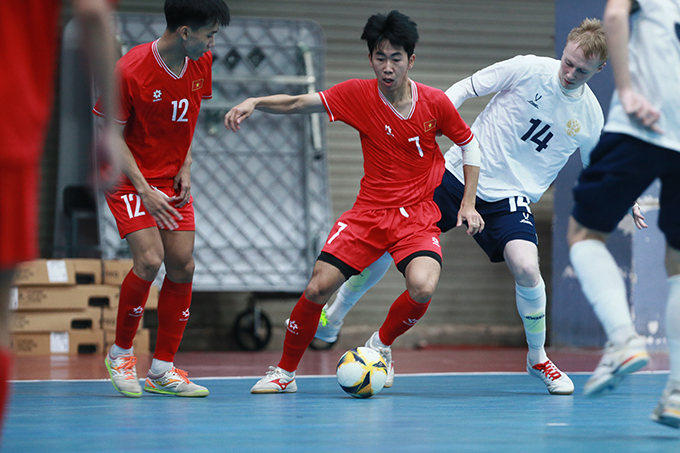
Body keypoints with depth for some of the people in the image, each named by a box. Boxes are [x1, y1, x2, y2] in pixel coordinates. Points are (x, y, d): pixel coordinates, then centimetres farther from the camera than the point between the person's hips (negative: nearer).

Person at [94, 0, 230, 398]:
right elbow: (112, 135, -14)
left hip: (173, 179, 6)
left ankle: (163, 369, 6)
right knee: (149, 260, -20)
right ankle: (121, 353, 2)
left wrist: (185, 167, -2)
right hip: (130, 177, -6)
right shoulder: (130, 71, -23)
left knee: (183, 265, -3)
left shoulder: (201, 64, -4)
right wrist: (144, 190, -20)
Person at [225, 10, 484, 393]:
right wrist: (255, 102, -26)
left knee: (423, 288, -29)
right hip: (369, 213, 1)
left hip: (418, 215, -1)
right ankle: (286, 372, 11)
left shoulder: (435, 103, -7)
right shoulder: (358, 94, -6)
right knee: (318, 287, -11)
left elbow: (469, 143, 8)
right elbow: (299, 103, -9)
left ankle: (381, 344, 3)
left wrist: (468, 204, 2)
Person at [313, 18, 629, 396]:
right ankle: (331, 319, 21)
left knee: (525, 267, -26)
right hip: (458, 176, 0)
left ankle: (538, 359, 0)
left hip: (510, 197, 0)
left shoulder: (591, 117, -3)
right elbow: (468, 87, -2)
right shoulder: (530, 70, -11)